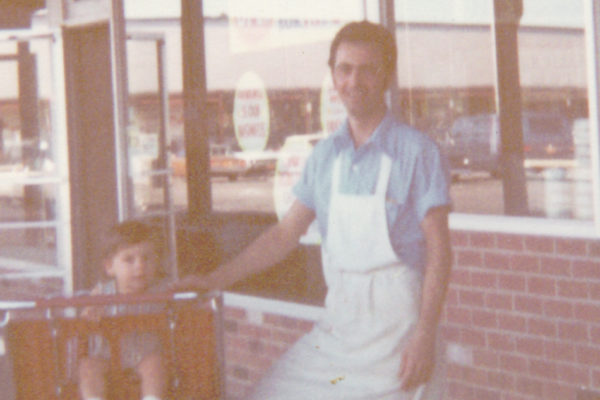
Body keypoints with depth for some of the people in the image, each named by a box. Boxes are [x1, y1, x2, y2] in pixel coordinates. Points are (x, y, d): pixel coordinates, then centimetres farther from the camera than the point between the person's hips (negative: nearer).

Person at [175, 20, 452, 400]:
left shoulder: (417, 151, -7)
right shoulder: (326, 155, 10)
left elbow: (439, 249, -10)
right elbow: (285, 233, 16)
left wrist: (425, 336, -18)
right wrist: (215, 279, 11)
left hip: (397, 325, -5)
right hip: (337, 322, 6)